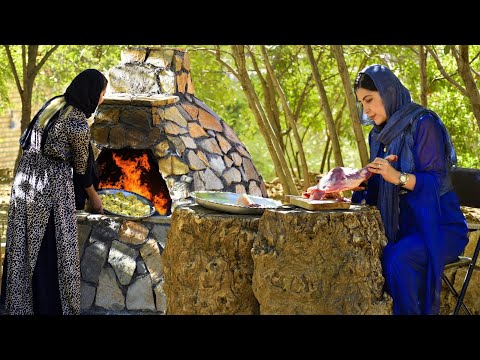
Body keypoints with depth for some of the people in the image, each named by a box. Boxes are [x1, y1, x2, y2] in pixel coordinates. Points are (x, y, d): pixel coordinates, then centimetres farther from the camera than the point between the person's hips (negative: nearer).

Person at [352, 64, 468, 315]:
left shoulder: (423, 123, -11)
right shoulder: (378, 135, 12)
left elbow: (435, 181, -17)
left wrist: (399, 177, -33)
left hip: (439, 226, -6)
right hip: (401, 226, 7)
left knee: (397, 258, -34)